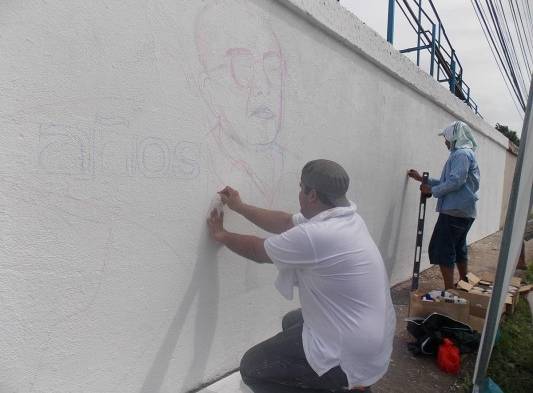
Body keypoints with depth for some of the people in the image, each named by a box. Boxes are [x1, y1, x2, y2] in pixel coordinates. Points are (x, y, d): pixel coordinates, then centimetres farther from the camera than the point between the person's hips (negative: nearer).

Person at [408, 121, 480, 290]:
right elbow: (445, 182, 23)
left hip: (454, 211, -10)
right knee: (458, 248, 20)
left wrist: (432, 190, -12)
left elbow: (455, 181, -22)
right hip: (464, 212, 10)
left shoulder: (462, 153, -11)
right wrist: (422, 179, 22)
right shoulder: (464, 154, 21)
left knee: (441, 250, -7)